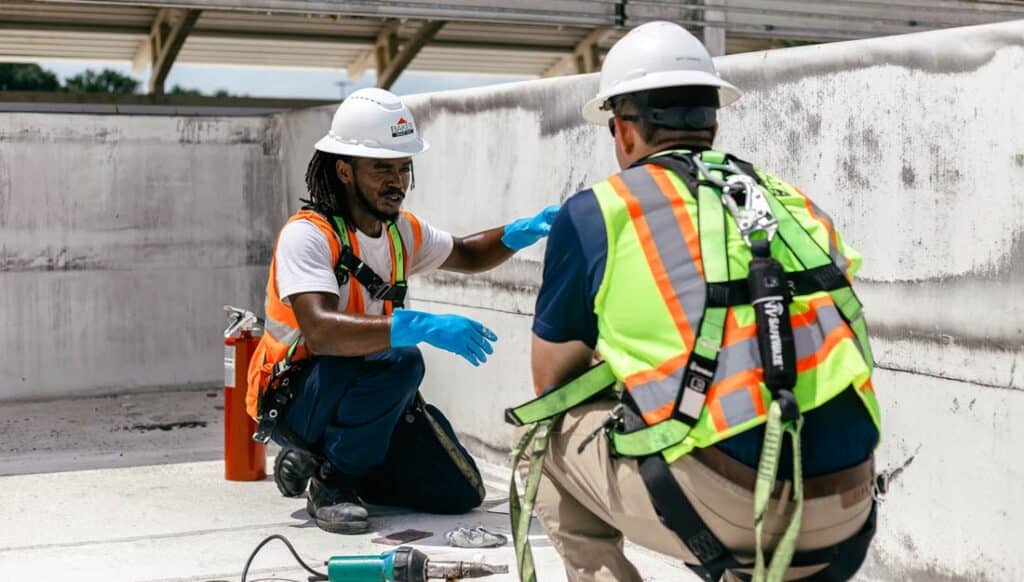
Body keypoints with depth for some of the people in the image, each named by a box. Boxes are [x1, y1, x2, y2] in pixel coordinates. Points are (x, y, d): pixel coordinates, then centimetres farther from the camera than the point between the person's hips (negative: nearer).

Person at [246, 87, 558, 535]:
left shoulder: (402, 231, 3)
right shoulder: (308, 234, -21)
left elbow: (465, 255, 23)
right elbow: (320, 331, -37)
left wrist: (518, 234, 2)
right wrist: (420, 327, -45)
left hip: (369, 395, 8)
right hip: (294, 397, -8)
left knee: (459, 494, -2)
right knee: (399, 361, -35)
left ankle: (323, 462, 14)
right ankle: (330, 482, -14)